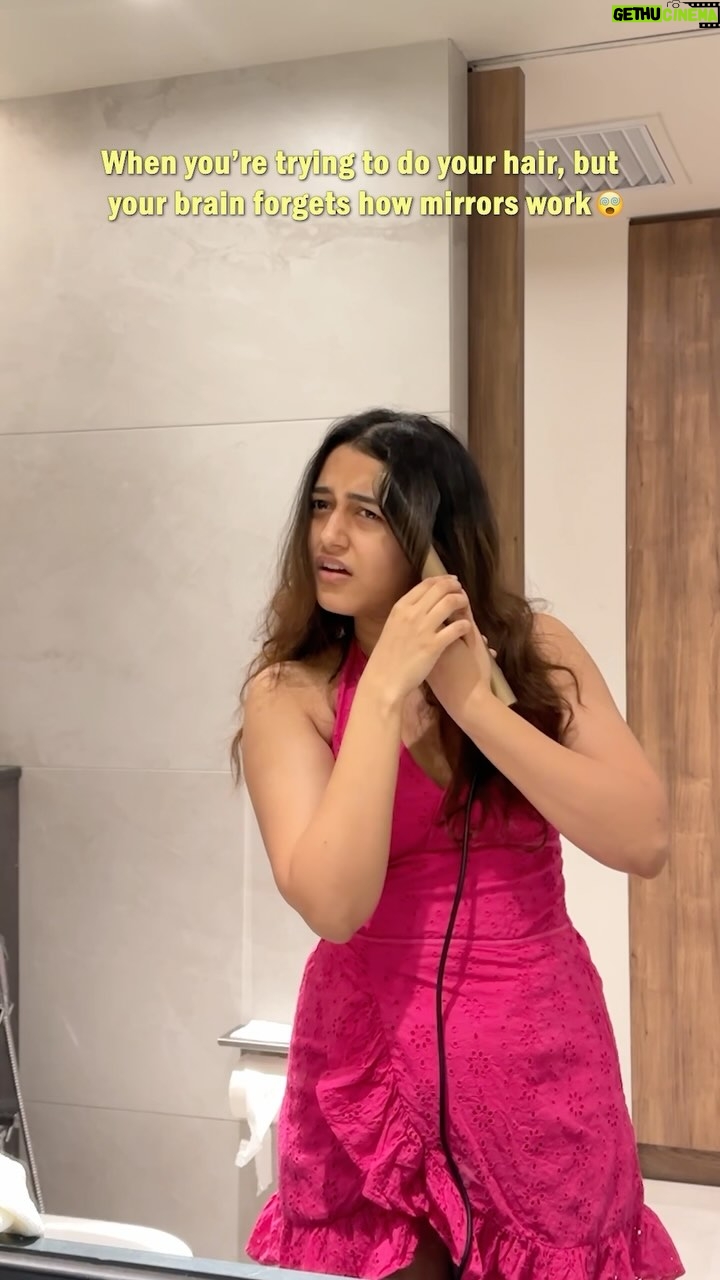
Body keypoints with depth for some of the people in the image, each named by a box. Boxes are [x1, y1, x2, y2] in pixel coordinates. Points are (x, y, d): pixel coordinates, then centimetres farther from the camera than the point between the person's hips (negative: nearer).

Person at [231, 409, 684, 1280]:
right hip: (374, 1056, -1)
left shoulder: (536, 651, -5)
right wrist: (386, 687, -23)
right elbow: (333, 905, -21)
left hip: (541, 1056, 2)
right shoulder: (292, 691, -9)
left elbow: (644, 842, -14)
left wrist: (474, 700, -20)